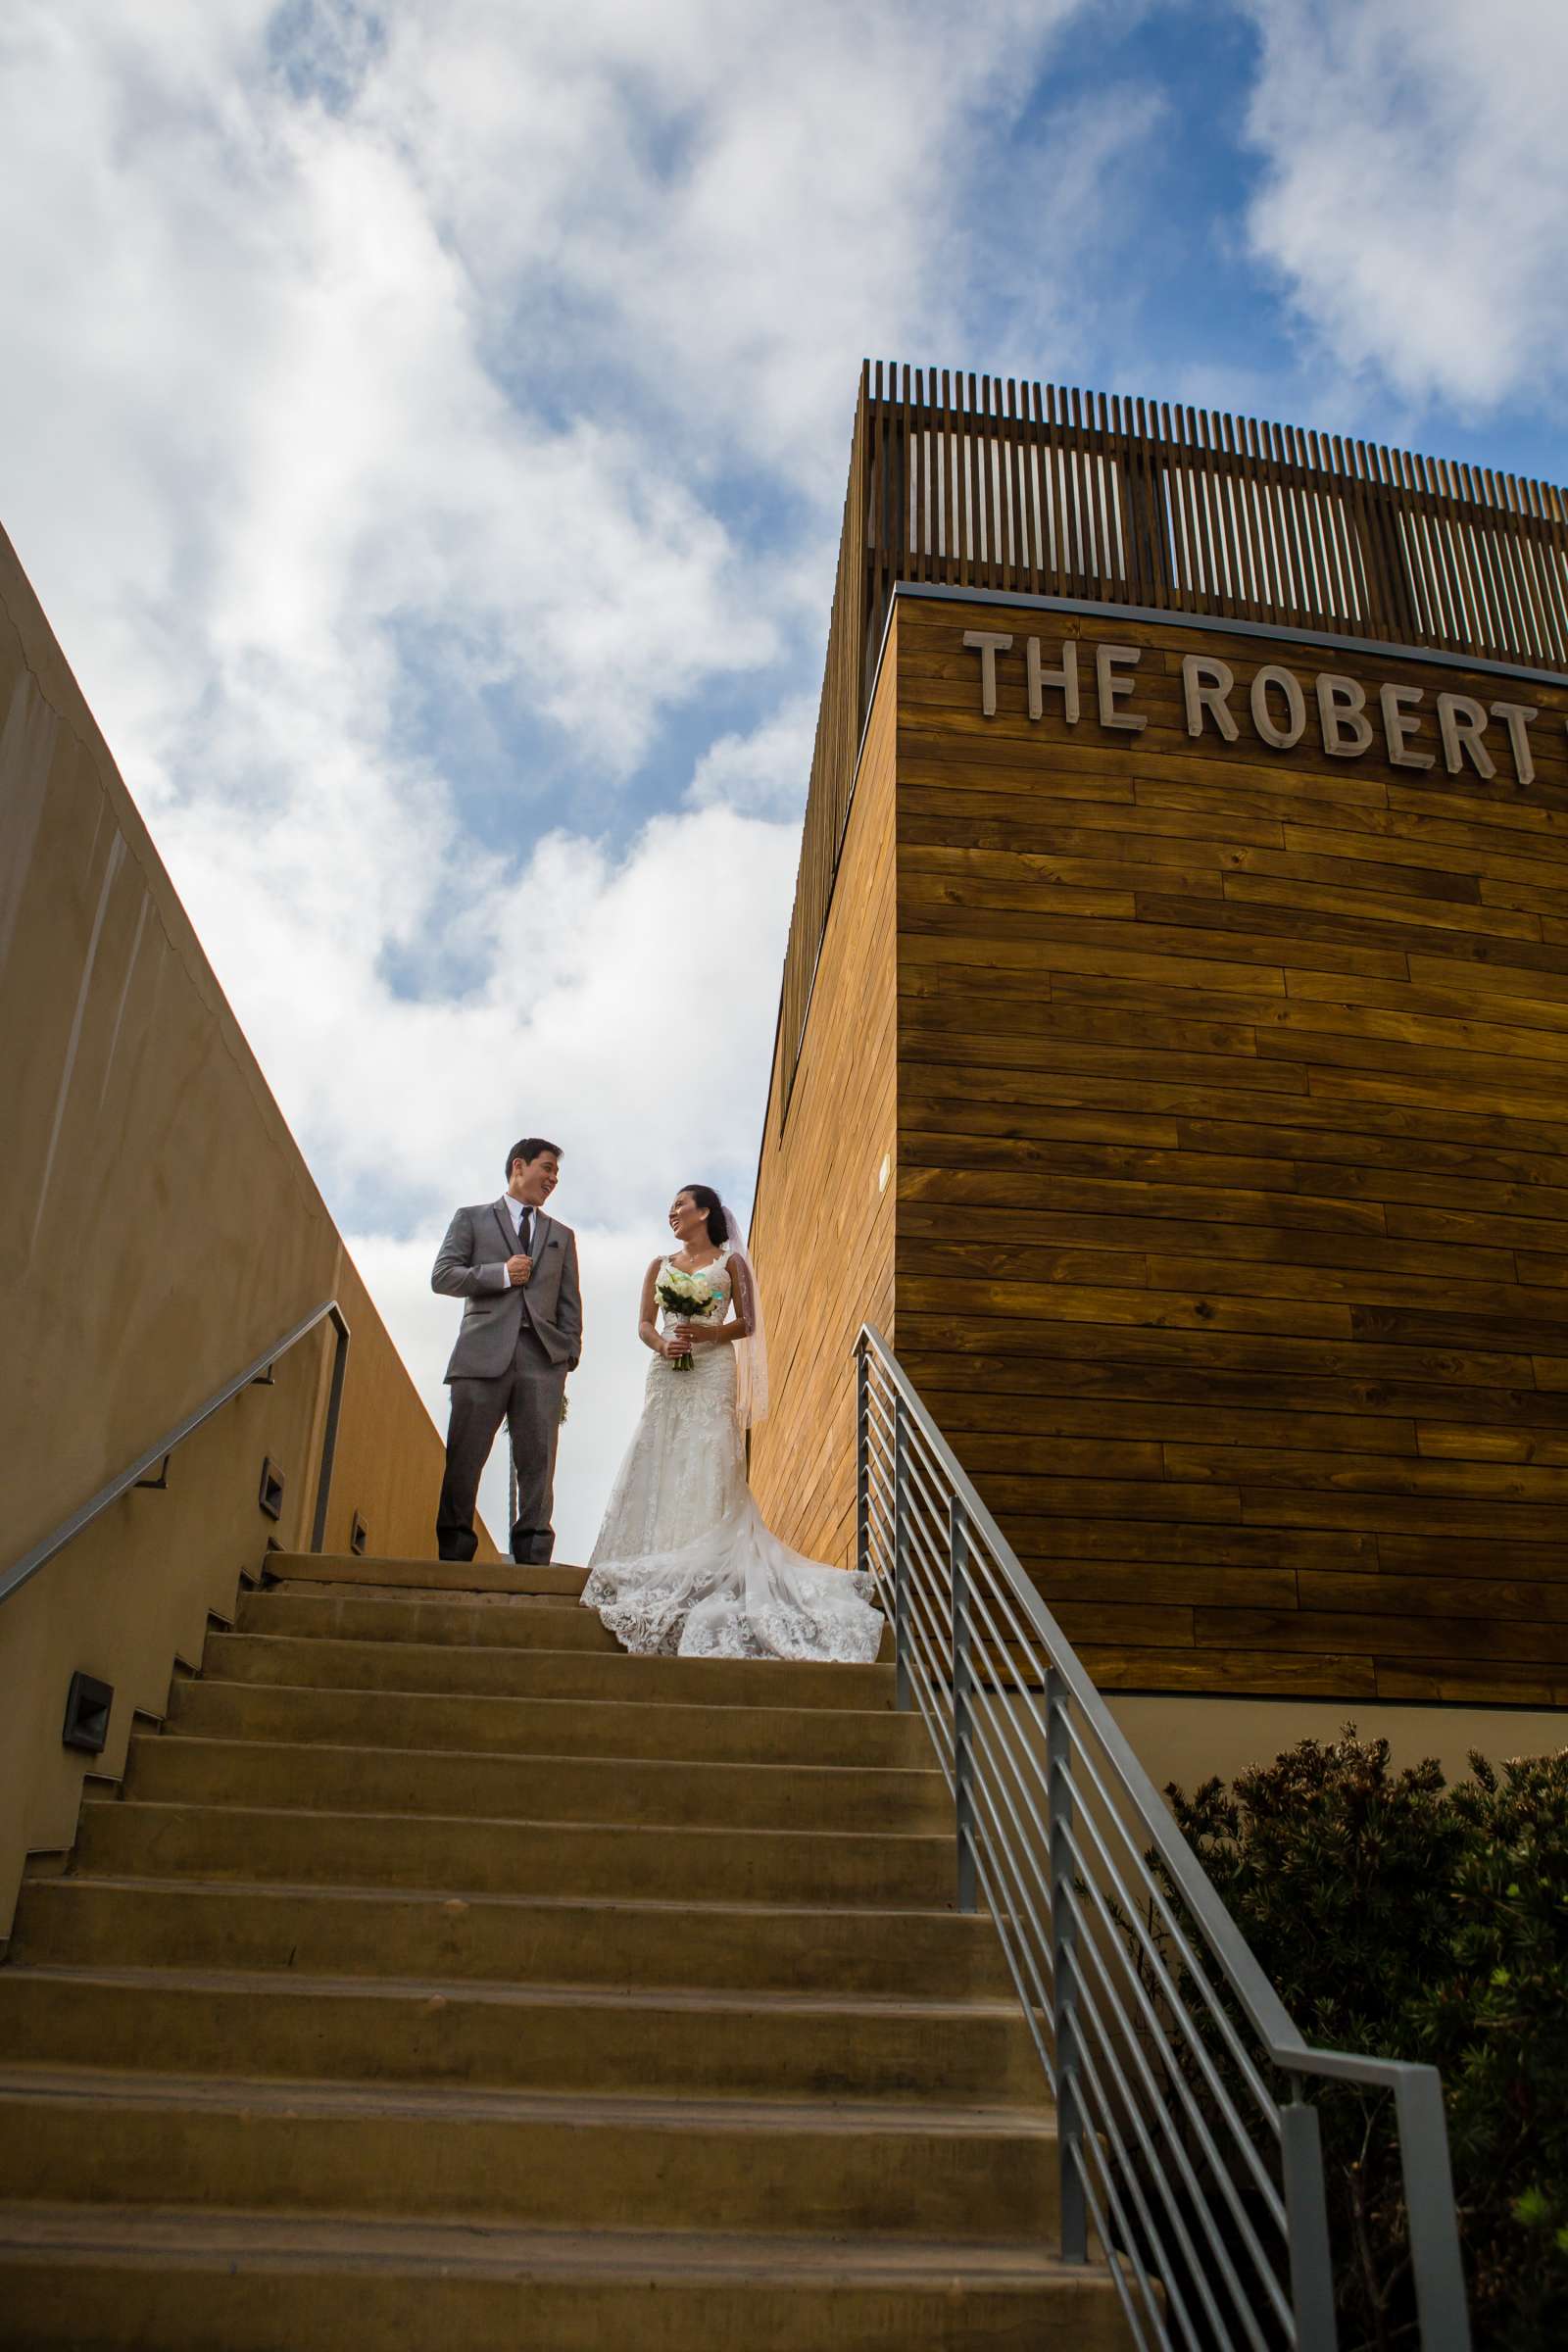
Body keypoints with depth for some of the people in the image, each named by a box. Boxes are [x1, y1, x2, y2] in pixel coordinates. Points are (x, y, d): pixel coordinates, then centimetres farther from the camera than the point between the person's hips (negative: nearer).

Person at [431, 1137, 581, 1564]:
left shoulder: (561, 1234, 24)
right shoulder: (472, 1218, 15)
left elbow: (570, 1301, 17)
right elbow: (441, 1276, 4)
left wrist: (570, 1354, 4)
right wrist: (501, 1273, -7)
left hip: (542, 1357, 2)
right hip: (484, 1353, -2)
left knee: (538, 1461, -3)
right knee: (463, 1458, -4)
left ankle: (532, 1556, -4)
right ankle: (452, 1553, -1)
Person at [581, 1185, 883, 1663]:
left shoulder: (730, 1261, 8)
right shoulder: (660, 1265, 19)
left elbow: (748, 1323, 4)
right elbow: (644, 1324, 13)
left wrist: (709, 1333, -13)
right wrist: (662, 1343, -9)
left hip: (712, 1373, -4)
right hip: (667, 1374, 4)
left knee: (706, 1469, -11)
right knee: (657, 1466, -5)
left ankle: (706, 1573, -14)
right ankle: (655, 1568, -6)